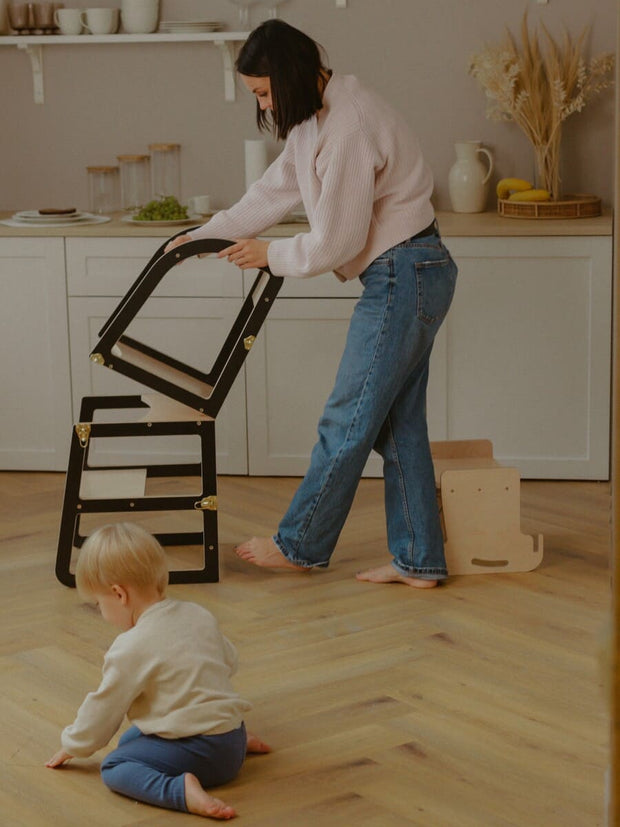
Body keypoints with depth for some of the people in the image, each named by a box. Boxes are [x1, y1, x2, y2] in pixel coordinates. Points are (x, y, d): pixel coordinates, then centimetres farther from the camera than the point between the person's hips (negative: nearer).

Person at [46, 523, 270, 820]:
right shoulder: (199, 616, 5)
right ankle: (240, 740, 18)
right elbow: (229, 661, 20)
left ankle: (181, 790, -29)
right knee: (132, 737, 24)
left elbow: (103, 708, -5)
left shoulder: (131, 649, -15)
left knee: (113, 767, -7)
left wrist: (72, 747, 12)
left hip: (200, 754, -8)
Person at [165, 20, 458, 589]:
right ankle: (418, 561, 17)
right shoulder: (316, 119, 10)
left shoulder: (348, 127, -22)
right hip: (412, 277, 10)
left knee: (348, 420, 1)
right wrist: (205, 235, 20)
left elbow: (336, 242, -19)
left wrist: (269, 255, -3)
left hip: (404, 278, -10)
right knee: (398, 423, 11)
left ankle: (300, 545, 14)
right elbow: (278, 187, 21)